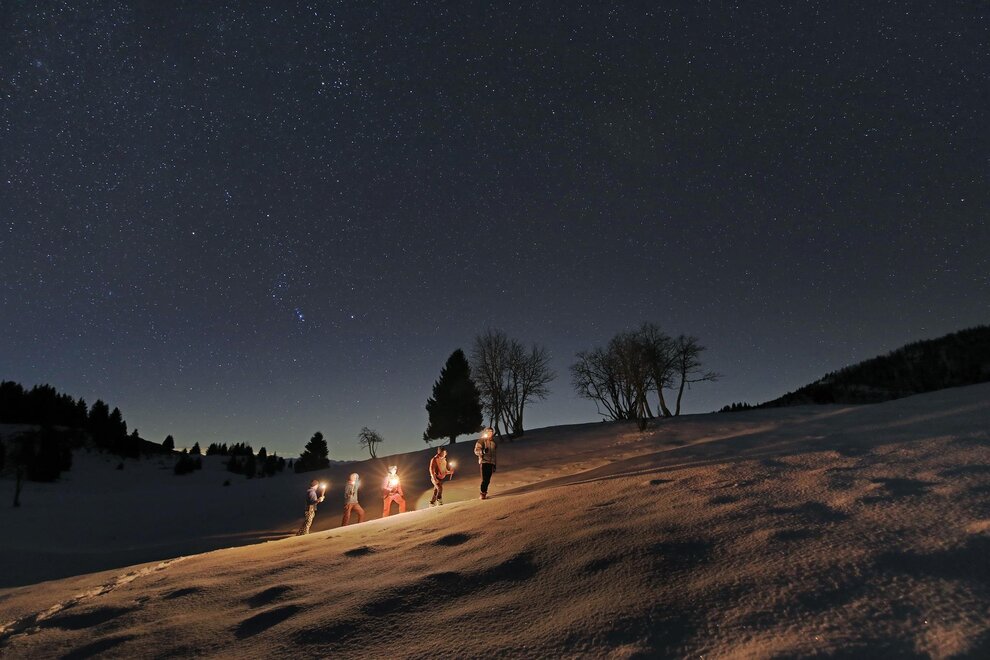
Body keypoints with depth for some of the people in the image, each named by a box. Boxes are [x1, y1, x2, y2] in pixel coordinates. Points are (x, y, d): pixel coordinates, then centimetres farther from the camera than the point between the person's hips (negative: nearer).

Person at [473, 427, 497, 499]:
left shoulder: (493, 441, 18)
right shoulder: (481, 440, 0)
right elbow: (476, 450, -9)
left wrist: (494, 465, 24)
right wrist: (482, 451, -30)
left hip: (491, 463, 5)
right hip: (484, 462, -5)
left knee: (488, 480, 3)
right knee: (484, 479, -10)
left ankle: (485, 493, 14)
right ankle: (482, 493, -1)